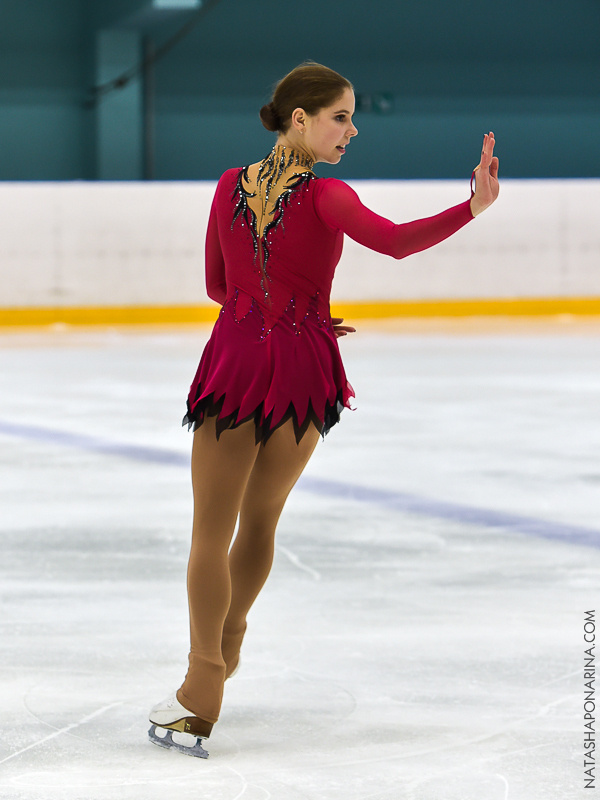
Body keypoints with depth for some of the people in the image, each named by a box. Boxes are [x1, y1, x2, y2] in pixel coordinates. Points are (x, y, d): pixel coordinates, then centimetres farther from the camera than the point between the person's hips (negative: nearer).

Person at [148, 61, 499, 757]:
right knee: (260, 520, 19)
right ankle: (221, 655, 35)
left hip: (235, 356, 2)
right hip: (301, 369, -2)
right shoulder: (324, 197, -11)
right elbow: (394, 240, -29)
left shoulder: (230, 186, 4)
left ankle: (201, 694, -4)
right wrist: (474, 207, -35)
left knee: (212, 528, 4)